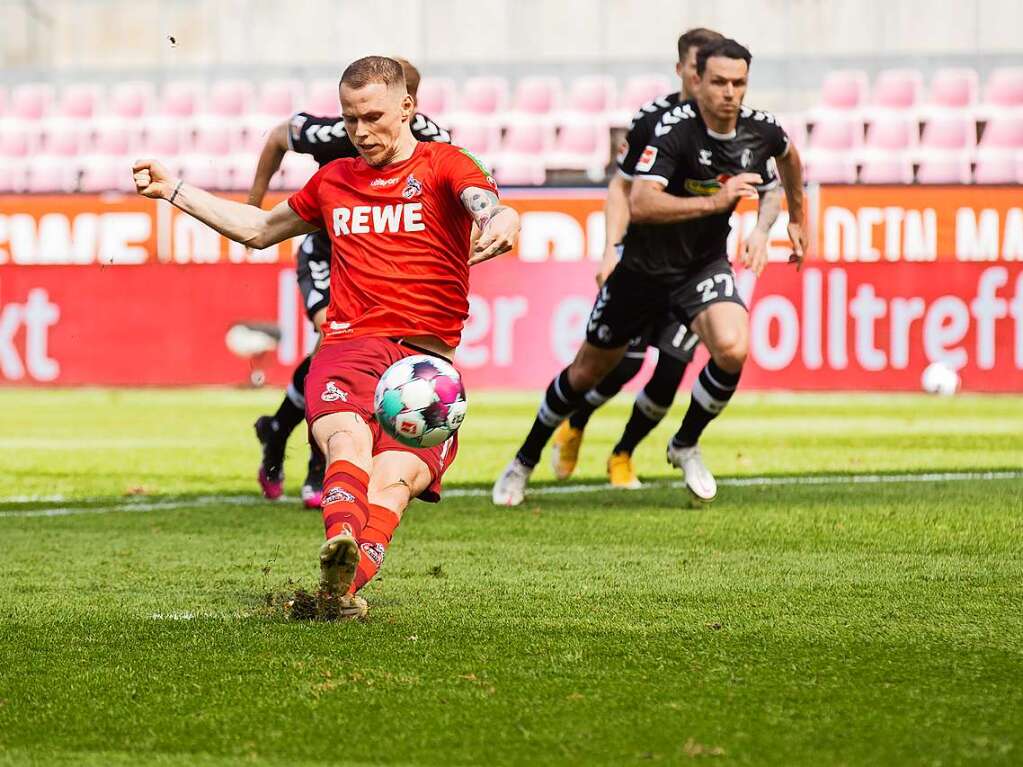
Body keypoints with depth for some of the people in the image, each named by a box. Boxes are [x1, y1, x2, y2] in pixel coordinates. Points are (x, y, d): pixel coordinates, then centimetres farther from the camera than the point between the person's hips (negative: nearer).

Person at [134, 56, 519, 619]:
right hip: (348, 346, 2)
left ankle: (344, 585, -51)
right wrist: (171, 189, 41)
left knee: (392, 478, -29)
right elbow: (257, 229, 42)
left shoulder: (443, 165, 10)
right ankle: (340, 546, -62)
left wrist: (499, 222, -38)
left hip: (425, 361, -2)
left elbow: (487, 207, -13)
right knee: (349, 438, -33)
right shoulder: (334, 181, 26)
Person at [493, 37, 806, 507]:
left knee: (733, 349, -25)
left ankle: (686, 446, 2)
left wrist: (797, 218, 25)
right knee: (588, 371, 11)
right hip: (643, 266, -3)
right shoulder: (674, 129, -27)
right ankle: (524, 462, 34)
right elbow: (640, 205, -39)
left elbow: (787, 155, 17)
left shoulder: (761, 130, -11)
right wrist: (713, 201, -44)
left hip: (703, 265, 3)